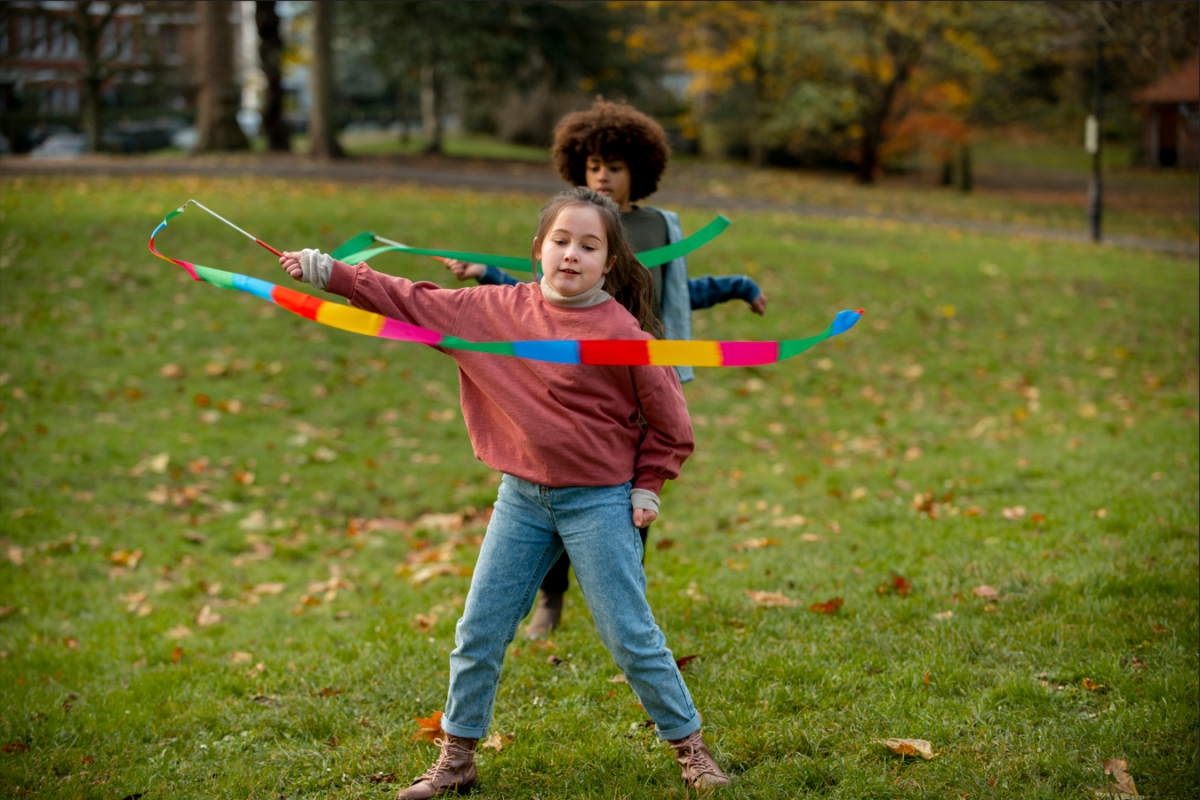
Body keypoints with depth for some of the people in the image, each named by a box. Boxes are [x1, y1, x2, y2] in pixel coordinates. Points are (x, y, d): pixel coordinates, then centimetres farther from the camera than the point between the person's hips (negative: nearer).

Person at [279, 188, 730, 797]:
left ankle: (690, 747, 18)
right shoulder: (499, 309, 0)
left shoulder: (619, 331, -12)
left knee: (630, 637, 1)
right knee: (479, 633, 8)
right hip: (522, 496, 5)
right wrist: (328, 272, 5)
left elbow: (669, 420, -3)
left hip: (599, 502, -4)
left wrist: (647, 488, -2)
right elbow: (414, 303, 6)